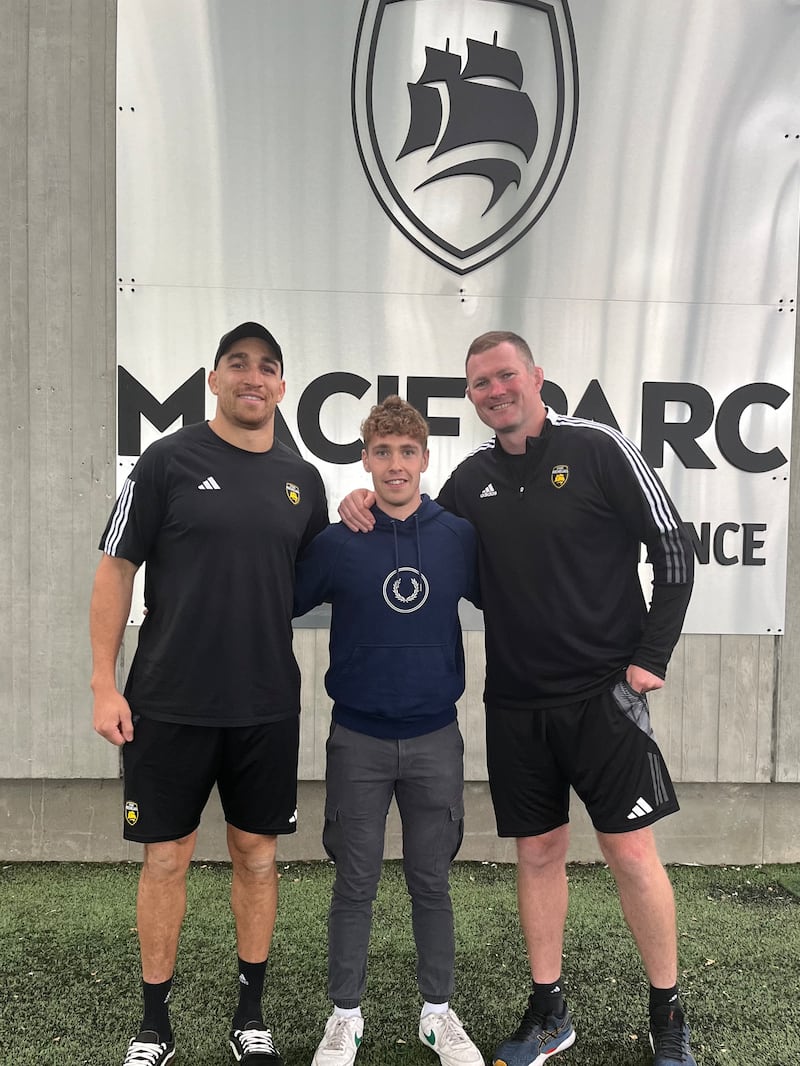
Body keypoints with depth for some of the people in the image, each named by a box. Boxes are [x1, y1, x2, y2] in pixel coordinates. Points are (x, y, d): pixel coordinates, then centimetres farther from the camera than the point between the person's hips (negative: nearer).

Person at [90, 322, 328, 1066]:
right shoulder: (169, 461, -4)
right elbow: (115, 569, -4)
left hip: (267, 707, 3)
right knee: (166, 858, 8)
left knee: (257, 853, 12)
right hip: (169, 704, -3)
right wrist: (104, 683, -9)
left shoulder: (302, 480, 7)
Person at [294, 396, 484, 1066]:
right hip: (358, 740, -1)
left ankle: (439, 1011, 32)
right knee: (356, 885, 11)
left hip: (436, 739, 1)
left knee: (432, 883, 13)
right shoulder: (336, 543, -6)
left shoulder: (460, 537, -2)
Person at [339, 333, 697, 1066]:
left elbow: (673, 550, -5)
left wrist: (652, 657, -9)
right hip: (515, 703, 4)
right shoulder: (473, 477, 7)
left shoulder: (598, 449, -6)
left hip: (602, 693, -4)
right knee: (538, 853, 12)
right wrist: (370, 508, -2)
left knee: (631, 849, 2)